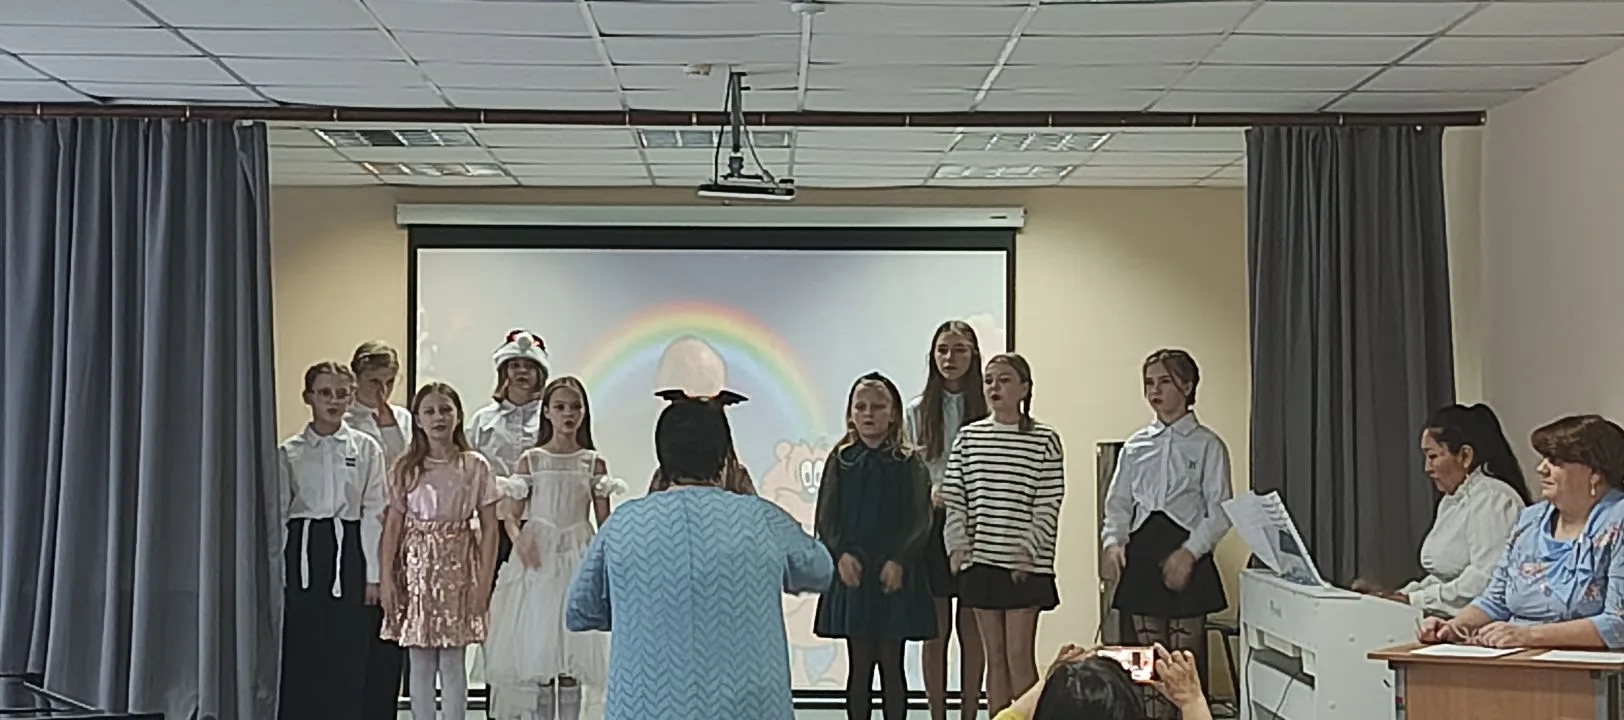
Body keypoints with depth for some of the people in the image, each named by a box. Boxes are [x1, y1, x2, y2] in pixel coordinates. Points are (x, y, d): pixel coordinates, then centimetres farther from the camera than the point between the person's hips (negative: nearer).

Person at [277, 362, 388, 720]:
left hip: (349, 549, 0)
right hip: (303, 549, 1)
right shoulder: (288, 452, 4)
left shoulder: (366, 449, 2)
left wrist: (373, 574, -4)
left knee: (348, 653, 1)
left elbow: (374, 513, 1)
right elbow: (278, 515, 4)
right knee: (301, 653, 1)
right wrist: (277, 575, -1)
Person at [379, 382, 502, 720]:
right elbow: (393, 526, 2)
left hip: (458, 566, -1)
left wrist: (483, 581, -6)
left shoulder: (475, 467, -1)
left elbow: (489, 528, -1)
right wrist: (387, 579, -4)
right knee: (420, 662, 6)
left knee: (453, 662, 2)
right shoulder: (406, 469, 3)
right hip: (417, 565, 1)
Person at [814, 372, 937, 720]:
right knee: (859, 663, 6)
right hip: (851, 571, 1)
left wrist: (899, 560, -16)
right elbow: (826, 517, 1)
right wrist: (841, 554, -15)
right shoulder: (840, 460, 5)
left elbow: (919, 519, -4)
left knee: (891, 663, 4)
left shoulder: (909, 463, 2)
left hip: (895, 574, -1)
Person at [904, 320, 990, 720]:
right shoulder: (917, 411, 5)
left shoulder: (988, 409, -1)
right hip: (931, 525, 1)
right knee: (936, 629, 6)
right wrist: (930, 492, -11)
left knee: (971, 627, 5)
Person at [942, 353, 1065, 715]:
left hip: (1025, 565, -3)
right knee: (994, 657, 9)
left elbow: (1048, 505, -5)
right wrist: (958, 544, -4)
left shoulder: (1044, 440, -2)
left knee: (1019, 656, -3)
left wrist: (1029, 550, -12)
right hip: (980, 562, 3)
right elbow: (953, 498, 6)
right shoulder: (968, 437, 7)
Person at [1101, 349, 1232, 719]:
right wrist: (1113, 542, -6)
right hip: (1142, 553, 4)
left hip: (1186, 555, -4)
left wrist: (1189, 552, -17)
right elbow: (1118, 502, 12)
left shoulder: (1207, 445, 0)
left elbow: (1220, 510, -6)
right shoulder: (1135, 445, 12)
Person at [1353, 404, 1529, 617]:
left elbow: (1484, 581, -20)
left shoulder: (1491, 499, -11)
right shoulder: (1451, 501, 20)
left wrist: (1414, 600, -16)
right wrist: (1397, 596, 5)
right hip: (1448, 622, 9)